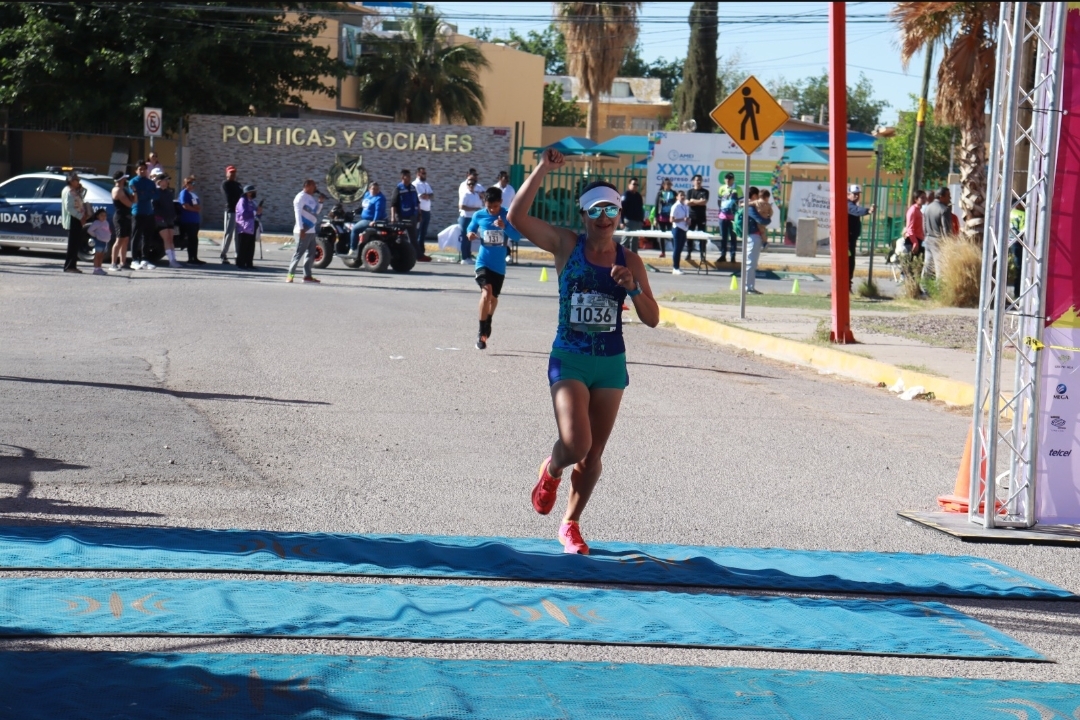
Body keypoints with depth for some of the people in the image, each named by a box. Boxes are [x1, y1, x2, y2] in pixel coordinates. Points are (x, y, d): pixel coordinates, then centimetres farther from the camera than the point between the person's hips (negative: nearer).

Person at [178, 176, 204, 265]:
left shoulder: (193, 194, 20)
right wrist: (196, 209, -9)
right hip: (188, 220, -9)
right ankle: (191, 258, -8)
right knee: (191, 240, -9)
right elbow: (185, 206, -18)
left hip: (195, 220, 9)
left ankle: (194, 258, 10)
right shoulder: (184, 193, -8)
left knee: (194, 240, 8)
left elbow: (197, 206, 23)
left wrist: (198, 208, -1)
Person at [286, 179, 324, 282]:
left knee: (311, 254, 10)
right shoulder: (301, 197, -10)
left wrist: (321, 202, 7)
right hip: (304, 231, -9)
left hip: (311, 231, 9)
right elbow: (298, 213, -18)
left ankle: (307, 276, 13)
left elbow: (317, 211, 24)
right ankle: (290, 275, -8)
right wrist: (301, 228, -25)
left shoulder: (311, 197, 17)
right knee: (299, 253, -10)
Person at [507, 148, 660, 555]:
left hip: (612, 364, 3)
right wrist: (542, 170, -19)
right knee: (575, 444, -19)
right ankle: (551, 471, 18)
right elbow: (516, 217, -15)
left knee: (593, 456, 9)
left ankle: (570, 525, 28)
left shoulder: (630, 262, 4)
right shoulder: (566, 246, -2)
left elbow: (652, 319, 4)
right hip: (569, 360, -3)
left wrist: (632, 289, -14)